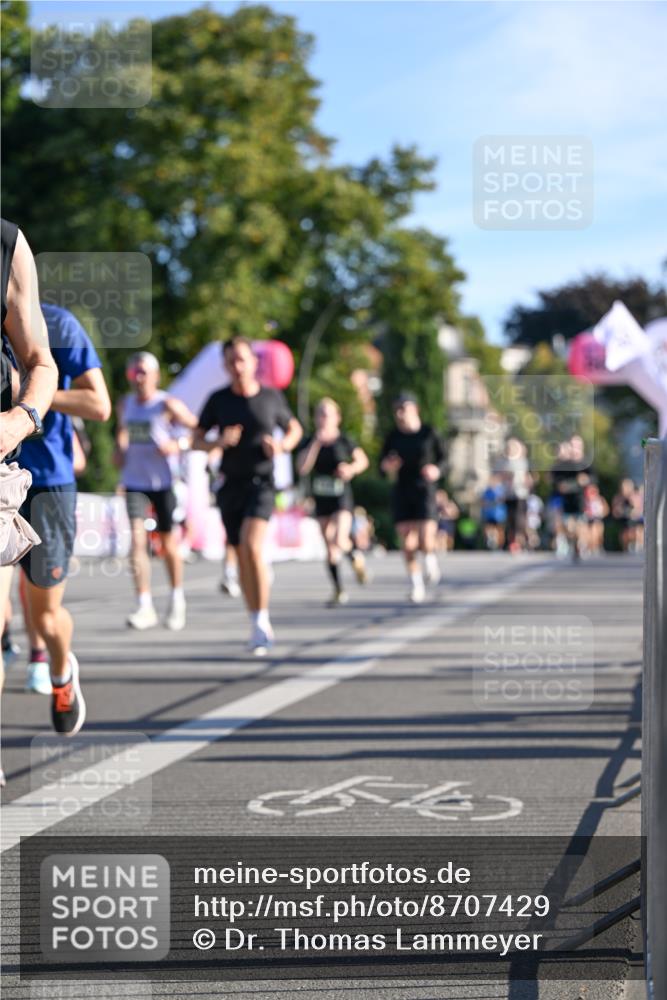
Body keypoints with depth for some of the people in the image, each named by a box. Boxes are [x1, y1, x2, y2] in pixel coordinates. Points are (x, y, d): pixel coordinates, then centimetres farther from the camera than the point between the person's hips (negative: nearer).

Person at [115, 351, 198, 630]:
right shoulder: (125, 405, 8)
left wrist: (178, 445, -22)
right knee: (137, 539, -12)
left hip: (164, 482, -3)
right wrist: (119, 449, 8)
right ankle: (144, 607, -13)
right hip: (135, 480, 3)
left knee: (168, 544, 6)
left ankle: (177, 600, 27)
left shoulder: (168, 405, -8)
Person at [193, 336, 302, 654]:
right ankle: (258, 628, 20)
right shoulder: (218, 400, 3)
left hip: (261, 482, -3)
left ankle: (262, 620, -14)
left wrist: (283, 445, -5)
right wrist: (219, 442, -14)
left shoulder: (272, 397, 1)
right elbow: (197, 441, 7)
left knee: (252, 545, -23)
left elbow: (294, 429, 17)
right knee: (242, 556, 7)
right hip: (230, 485, 3)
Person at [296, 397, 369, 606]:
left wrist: (352, 469, -14)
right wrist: (317, 442, -19)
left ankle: (357, 557, 13)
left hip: (342, 497, -3)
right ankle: (339, 590, 16)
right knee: (330, 548, 7)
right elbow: (302, 468, -14)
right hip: (320, 500, 3)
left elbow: (363, 460, 7)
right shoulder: (308, 442, 0)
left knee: (339, 540, -21)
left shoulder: (344, 441, -4)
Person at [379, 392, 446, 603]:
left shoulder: (428, 434, -3)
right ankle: (416, 583, 14)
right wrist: (387, 467, -15)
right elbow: (383, 465, 8)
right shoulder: (393, 437, 3)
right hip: (402, 493, 2)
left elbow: (443, 458, 7)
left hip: (425, 492, -2)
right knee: (407, 543, -3)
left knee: (426, 542, -14)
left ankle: (430, 557, 22)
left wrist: (437, 470, -14)